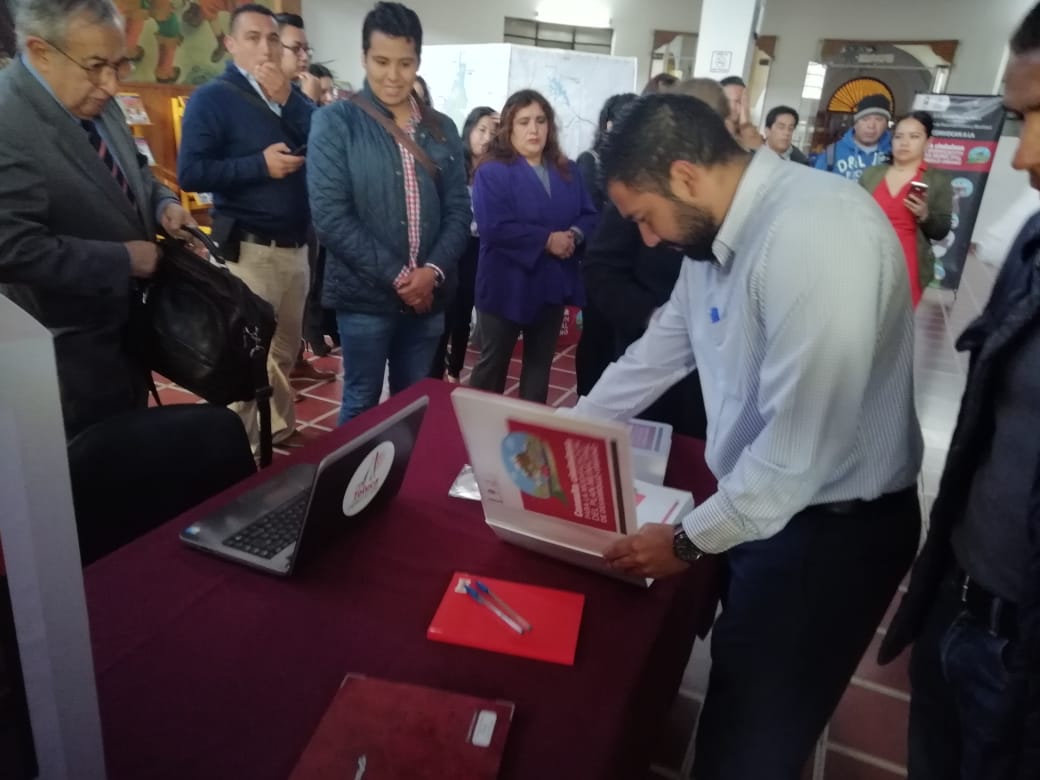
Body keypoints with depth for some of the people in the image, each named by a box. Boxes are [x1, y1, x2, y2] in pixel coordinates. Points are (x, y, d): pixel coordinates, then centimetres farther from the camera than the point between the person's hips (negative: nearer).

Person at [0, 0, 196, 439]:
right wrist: (123, 260, -26)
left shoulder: (97, 103, 1)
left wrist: (163, 204, -4)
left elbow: (133, 172, 17)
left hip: (128, 321, 8)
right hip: (75, 347, -8)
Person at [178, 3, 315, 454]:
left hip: (295, 246, 6)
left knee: (284, 352, 15)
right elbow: (190, 173, -14)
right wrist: (260, 164, -19)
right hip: (248, 249, -6)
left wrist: (286, 98, -10)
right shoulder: (213, 98, -3)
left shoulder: (291, 95, 14)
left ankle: (279, 428, 30)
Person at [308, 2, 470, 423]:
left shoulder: (442, 129, 9)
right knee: (362, 405, 7)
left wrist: (433, 270, -11)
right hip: (366, 295, -4)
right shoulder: (336, 122, -4)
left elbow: (458, 209, 6)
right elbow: (330, 215, -11)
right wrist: (396, 277, -15)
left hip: (427, 295, 4)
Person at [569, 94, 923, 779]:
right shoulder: (718, 230, 1)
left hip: (832, 527, -8)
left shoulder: (815, 236, -29)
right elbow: (660, 349, 12)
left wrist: (689, 540, -16)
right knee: (743, 704, 24)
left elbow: (801, 446, -30)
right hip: (763, 501, 8)